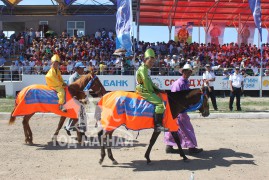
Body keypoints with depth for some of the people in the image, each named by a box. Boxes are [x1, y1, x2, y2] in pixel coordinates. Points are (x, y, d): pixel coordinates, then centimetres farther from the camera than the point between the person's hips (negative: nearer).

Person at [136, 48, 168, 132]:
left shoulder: (146, 69, 21)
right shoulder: (143, 69, -11)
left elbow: (149, 82, 21)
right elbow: (146, 82, -17)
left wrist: (156, 89, 10)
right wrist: (152, 91, -9)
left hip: (146, 90, 11)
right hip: (144, 91, -11)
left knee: (161, 98, 17)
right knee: (160, 103, -21)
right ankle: (158, 125, -23)